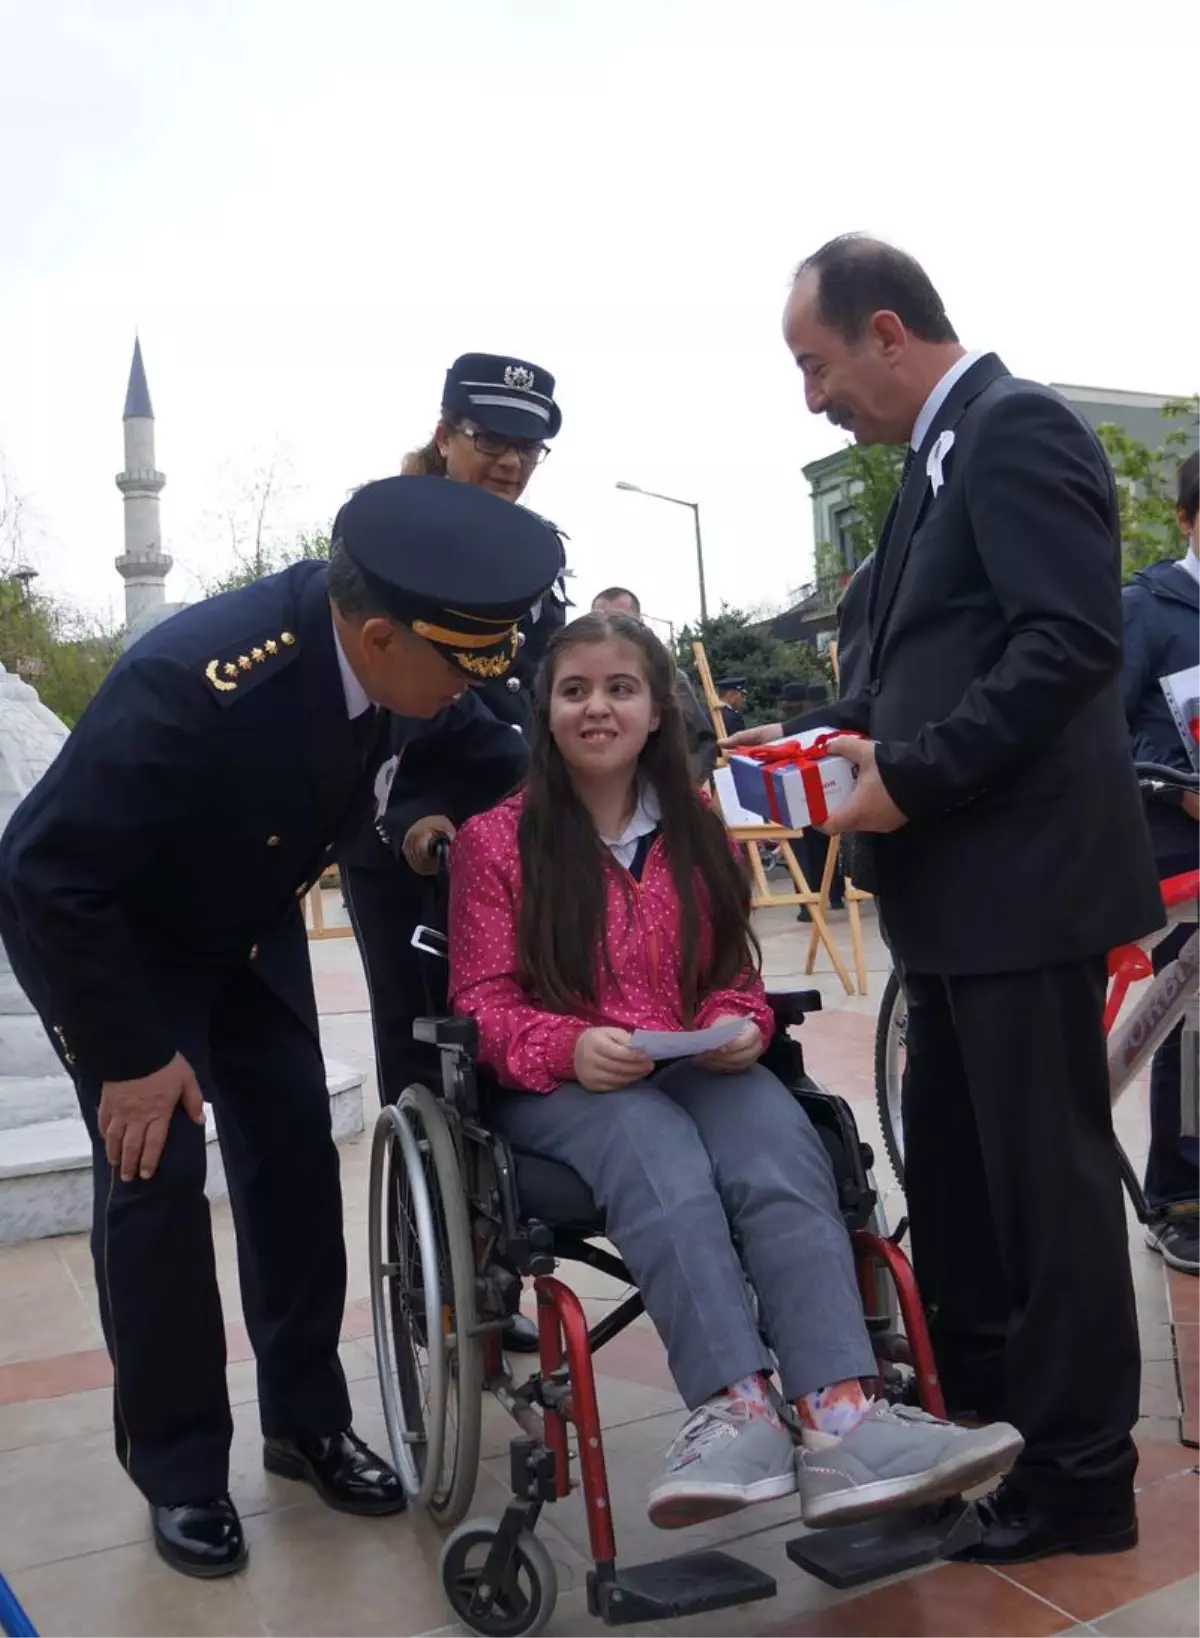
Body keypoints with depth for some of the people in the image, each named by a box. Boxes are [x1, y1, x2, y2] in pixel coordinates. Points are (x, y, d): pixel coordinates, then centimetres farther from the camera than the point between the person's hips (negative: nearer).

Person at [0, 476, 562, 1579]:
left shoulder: (375, 627, -21)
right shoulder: (195, 683, -41)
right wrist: (132, 1056, -24)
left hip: (246, 925, 6)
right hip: (102, 930, -5)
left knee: (295, 1149, 4)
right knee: (157, 1172, -9)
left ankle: (308, 1420, 20)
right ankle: (179, 1469, 11)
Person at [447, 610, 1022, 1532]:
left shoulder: (698, 833, 15)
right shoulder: (495, 839, 2)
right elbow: (482, 1003, -1)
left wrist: (739, 1025, -8)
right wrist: (570, 1046, -21)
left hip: (700, 1067, 3)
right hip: (559, 1083, -3)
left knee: (783, 1152, -31)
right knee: (663, 1163, -37)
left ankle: (842, 1421, -43)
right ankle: (738, 1411, -46)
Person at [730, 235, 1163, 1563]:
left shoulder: (1019, 429, -10)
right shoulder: (944, 455, 18)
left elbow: (1073, 643, -21)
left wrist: (913, 775, -19)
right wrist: (867, 739, 6)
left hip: (1023, 878, -9)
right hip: (956, 884, 10)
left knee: (1047, 1171, 2)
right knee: (951, 1167, 16)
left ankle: (1080, 1470, 18)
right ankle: (969, 1410, 32)